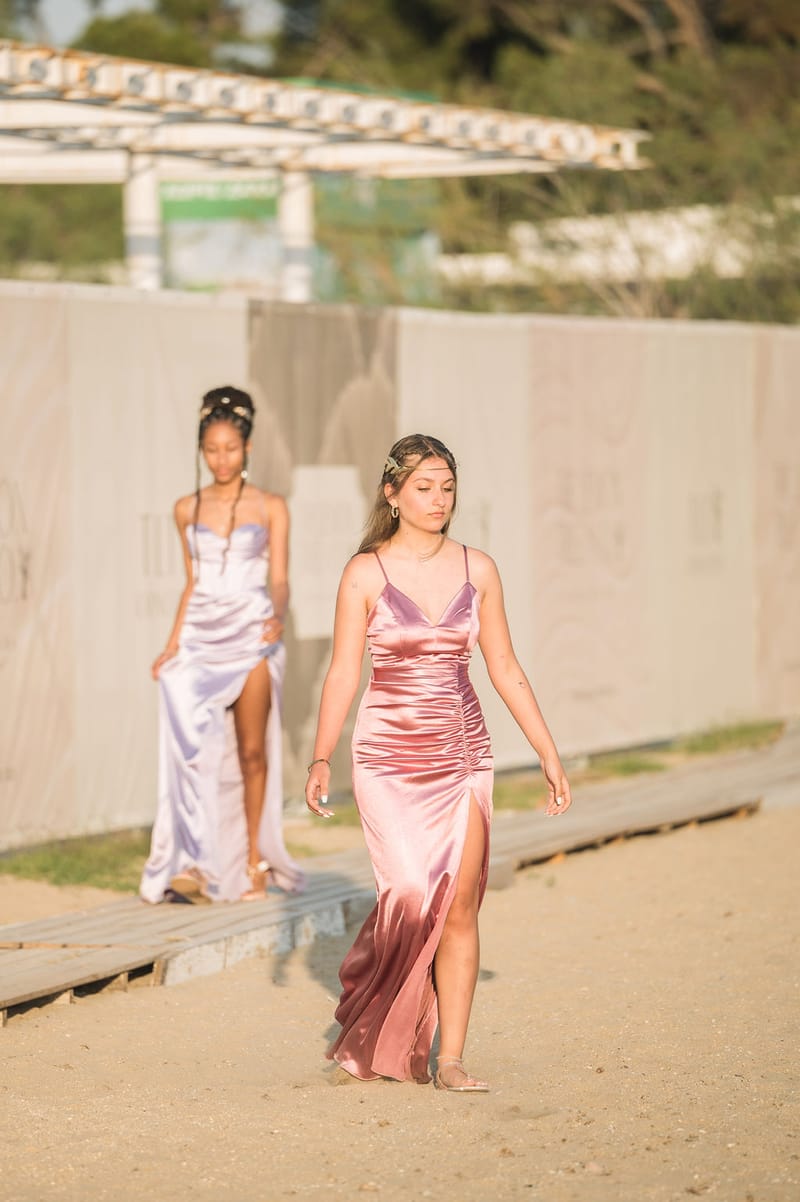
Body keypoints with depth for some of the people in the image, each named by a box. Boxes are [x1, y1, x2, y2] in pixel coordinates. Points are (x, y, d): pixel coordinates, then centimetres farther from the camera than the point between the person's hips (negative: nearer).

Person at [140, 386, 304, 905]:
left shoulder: (270, 507, 3)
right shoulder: (188, 509, 11)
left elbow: (279, 577, -1)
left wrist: (278, 615, -22)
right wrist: (173, 643, 9)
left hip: (252, 636, -2)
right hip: (201, 638, 2)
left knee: (251, 751, -1)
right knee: (195, 747, -9)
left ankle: (254, 861, 8)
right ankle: (195, 864, -8)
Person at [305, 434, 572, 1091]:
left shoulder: (477, 569, 5)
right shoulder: (366, 574, -3)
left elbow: (505, 669, 9)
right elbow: (343, 673, -5)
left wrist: (549, 754, 8)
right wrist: (321, 759, -14)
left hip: (462, 753, 3)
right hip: (390, 756, -3)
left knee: (460, 906, -2)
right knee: (412, 895, -11)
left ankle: (450, 1056, 4)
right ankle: (374, 1035, 13)